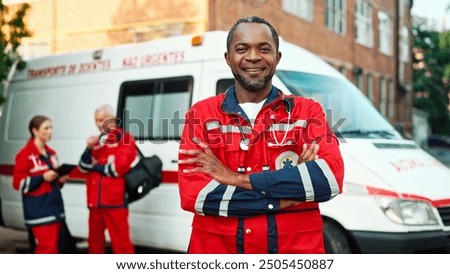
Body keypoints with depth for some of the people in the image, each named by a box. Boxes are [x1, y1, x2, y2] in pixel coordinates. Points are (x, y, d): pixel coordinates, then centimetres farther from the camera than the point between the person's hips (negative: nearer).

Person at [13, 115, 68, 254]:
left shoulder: (51, 153, 16)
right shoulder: (25, 154, -8)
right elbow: (19, 183, -12)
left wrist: (60, 179, 4)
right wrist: (42, 178, -20)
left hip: (55, 206, 8)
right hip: (39, 210, -8)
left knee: (52, 247, 10)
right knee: (47, 247, -11)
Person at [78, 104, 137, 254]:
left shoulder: (124, 139, -3)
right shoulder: (97, 141, 16)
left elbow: (120, 167, -14)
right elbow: (84, 167, 7)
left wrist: (96, 167, -2)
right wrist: (89, 149, -9)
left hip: (115, 201, -7)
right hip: (95, 201, 7)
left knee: (120, 241, -7)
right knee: (95, 239, 17)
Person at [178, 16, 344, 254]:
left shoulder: (307, 112, 0)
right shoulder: (201, 115, 0)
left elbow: (331, 175, -16)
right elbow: (192, 193, -12)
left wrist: (237, 179, -18)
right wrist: (281, 197, -15)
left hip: (296, 246, 0)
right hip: (216, 247, 0)